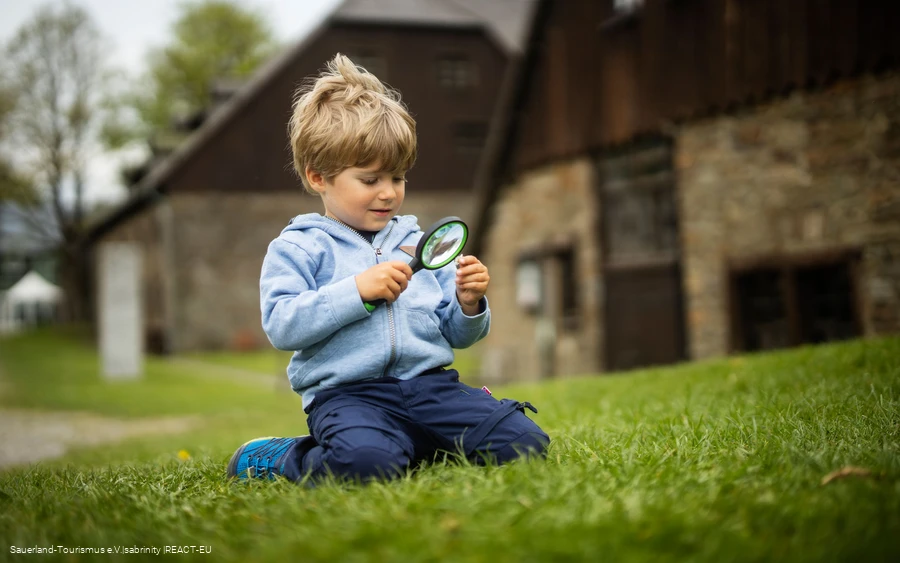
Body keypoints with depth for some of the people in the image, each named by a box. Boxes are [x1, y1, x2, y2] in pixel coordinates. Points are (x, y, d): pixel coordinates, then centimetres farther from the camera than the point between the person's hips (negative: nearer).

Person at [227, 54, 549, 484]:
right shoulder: (298, 247, 5)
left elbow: (457, 336, 21)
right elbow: (281, 326, -11)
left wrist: (469, 304, -2)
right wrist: (357, 290, -15)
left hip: (430, 383, 5)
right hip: (347, 393, -4)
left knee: (524, 443, -15)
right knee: (367, 462, -37)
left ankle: (411, 444, 8)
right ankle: (274, 457, -3)